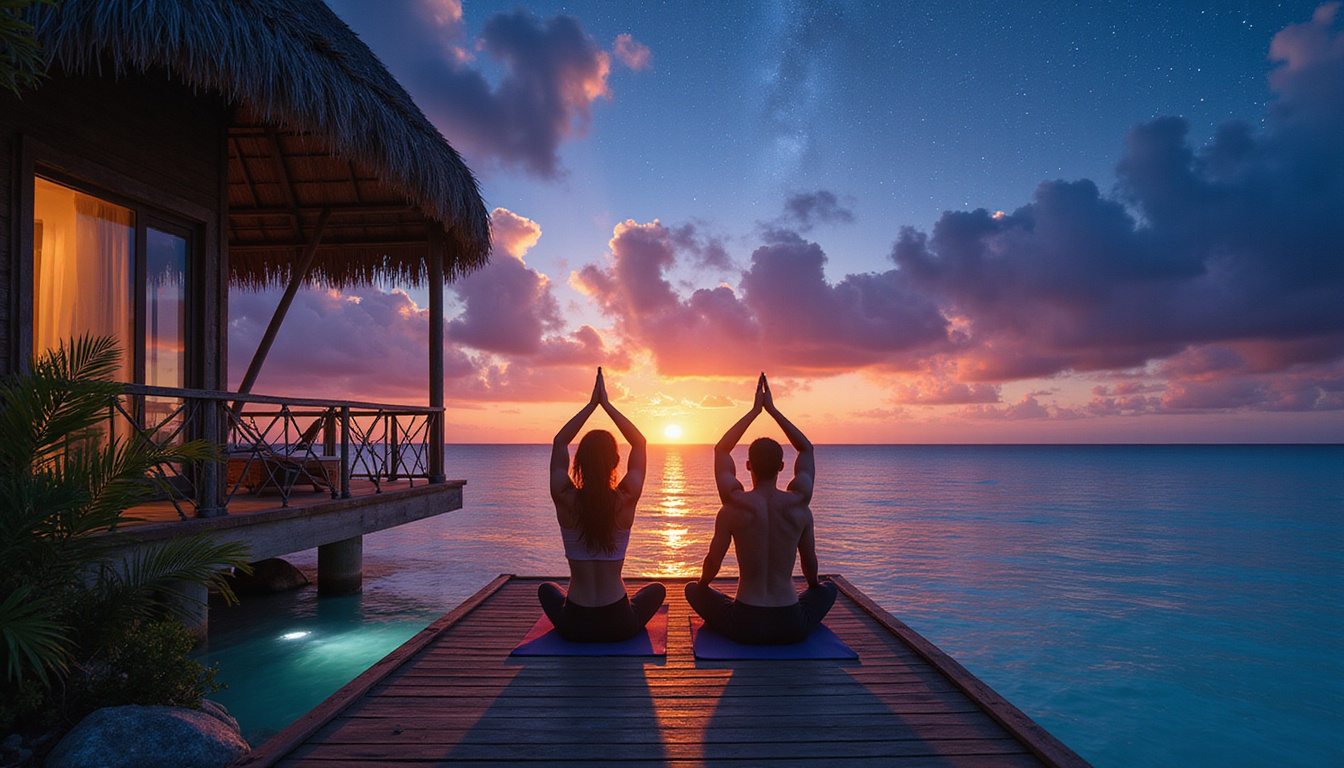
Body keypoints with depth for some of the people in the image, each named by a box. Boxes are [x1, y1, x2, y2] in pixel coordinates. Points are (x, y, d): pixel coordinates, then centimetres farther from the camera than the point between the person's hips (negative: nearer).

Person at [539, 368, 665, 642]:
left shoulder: (565, 500, -13)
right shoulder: (626, 501, -15)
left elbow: (559, 442, 4)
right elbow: (639, 442, 2)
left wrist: (592, 404, 5)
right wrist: (606, 404, 3)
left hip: (573, 627, 1)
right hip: (619, 626, 0)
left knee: (547, 589, 35)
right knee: (657, 589, 32)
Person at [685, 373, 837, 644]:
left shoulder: (734, 505, -11)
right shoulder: (798, 504, -7)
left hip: (744, 629, -1)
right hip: (792, 628, 1)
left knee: (692, 589, 27)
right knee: (828, 589, 33)